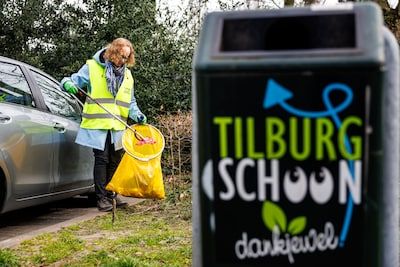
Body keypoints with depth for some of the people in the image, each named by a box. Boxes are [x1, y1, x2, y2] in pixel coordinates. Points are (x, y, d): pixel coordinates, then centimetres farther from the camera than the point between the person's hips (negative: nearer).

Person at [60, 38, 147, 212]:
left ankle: (111, 194, 23)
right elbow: (72, 80, -2)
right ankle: (101, 197, 3)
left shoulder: (127, 75, 16)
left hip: (117, 127, 5)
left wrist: (137, 115, 4)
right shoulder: (92, 67, -1)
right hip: (97, 125, -5)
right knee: (101, 159, -5)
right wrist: (68, 84, -25)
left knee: (115, 161, 10)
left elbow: (130, 102, 21)